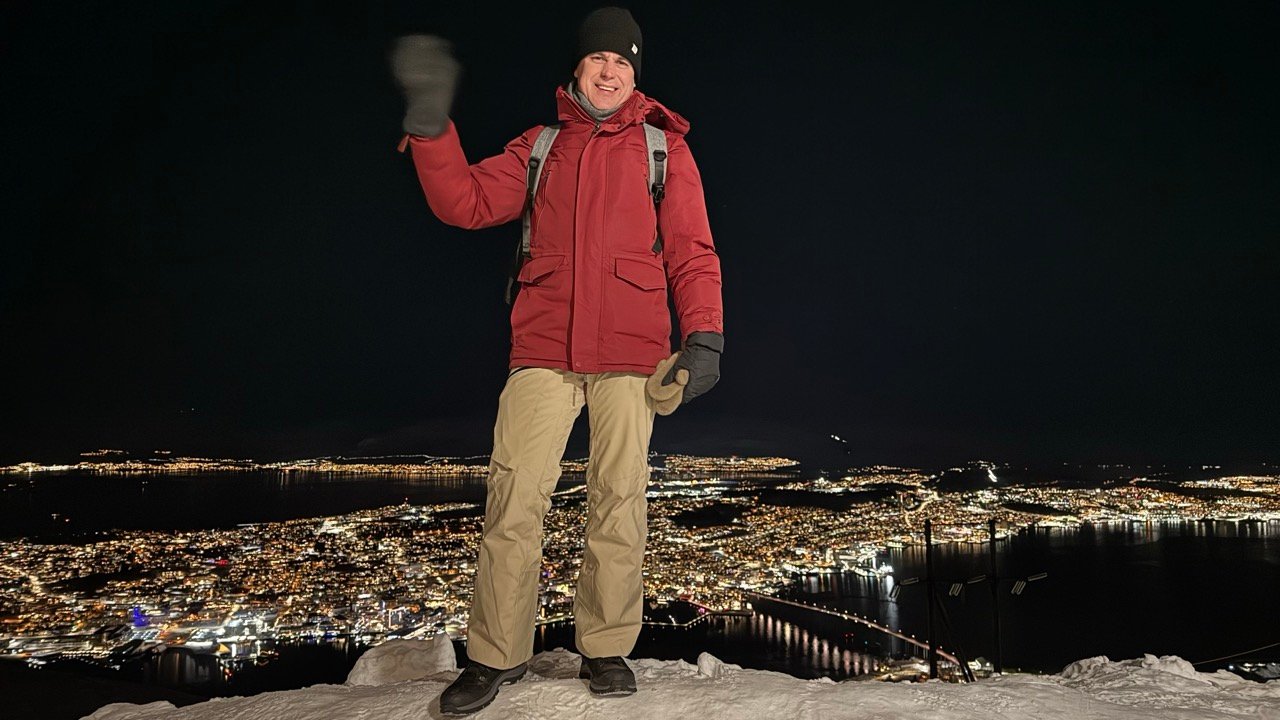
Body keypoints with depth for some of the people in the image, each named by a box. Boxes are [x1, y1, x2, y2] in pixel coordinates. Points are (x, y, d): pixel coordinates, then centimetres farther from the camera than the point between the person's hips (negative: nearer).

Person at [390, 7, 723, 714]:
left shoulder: (663, 147, 12)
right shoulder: (539, 146, 17)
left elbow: (692, 252, 6)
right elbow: (467, 202, 5)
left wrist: (704, 336, -6)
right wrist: (431, 123, -7)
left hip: (629, 354, -1)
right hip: (542, 350, 1)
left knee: (618, 503, 2)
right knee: (513, 500, -4)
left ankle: (606, 648, 17)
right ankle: (496, 655, 10)